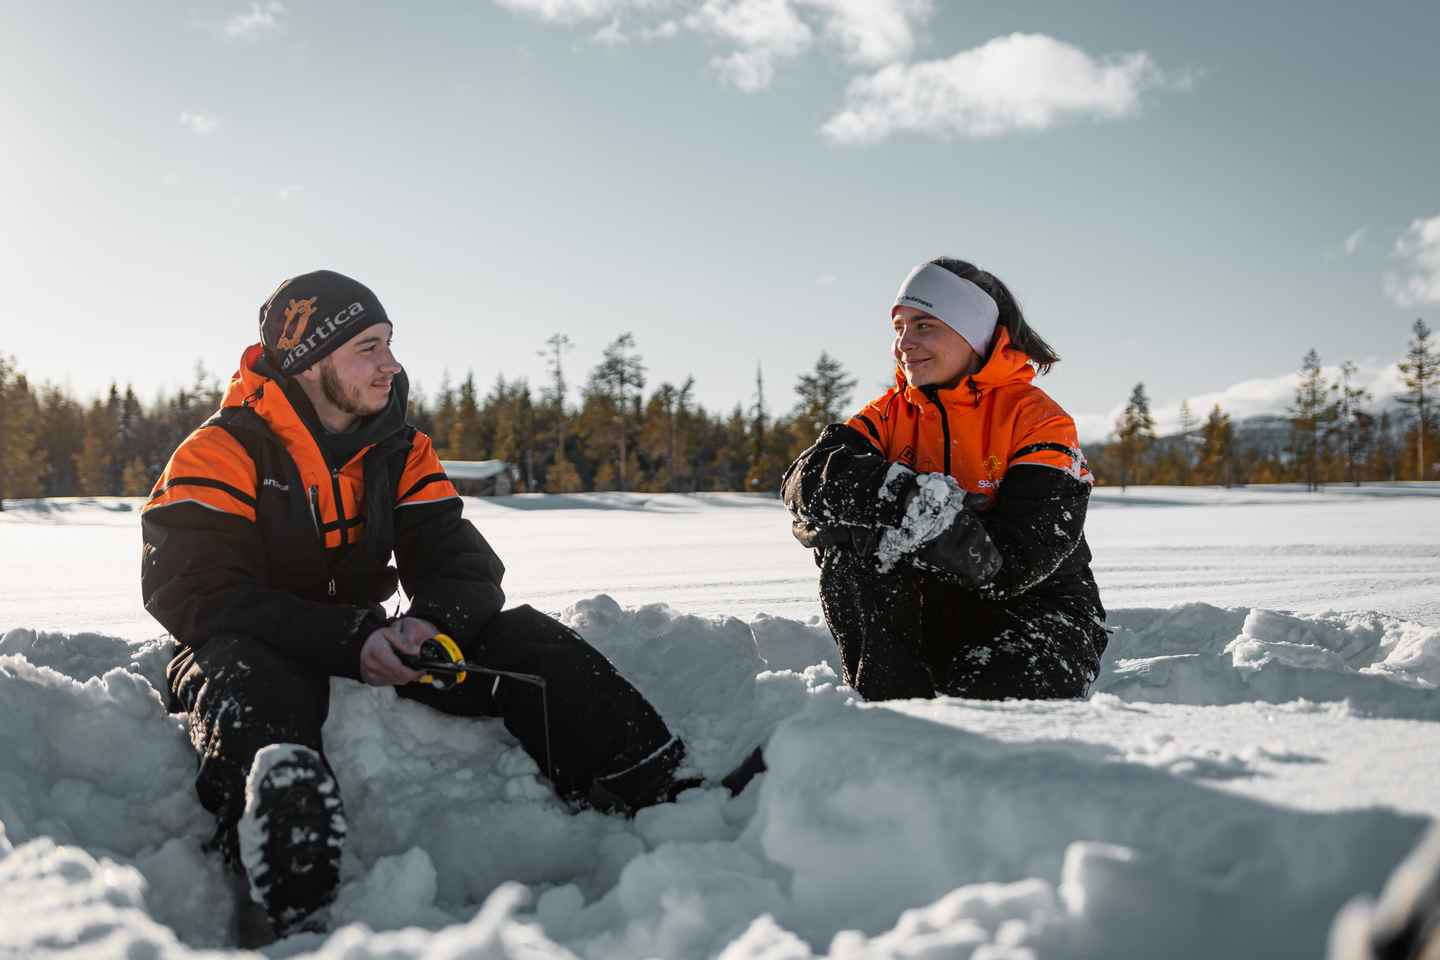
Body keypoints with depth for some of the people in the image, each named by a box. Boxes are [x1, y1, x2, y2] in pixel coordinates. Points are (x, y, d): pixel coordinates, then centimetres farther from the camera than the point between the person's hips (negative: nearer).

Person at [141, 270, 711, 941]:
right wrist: (349, 641, -32)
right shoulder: (224, 452, -9)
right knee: (252, 685, -41)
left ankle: (655, 792, -25)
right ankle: (289, 907, -69)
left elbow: (464, 565, 0)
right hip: (260, 652, -5)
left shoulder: (400, 452, 7)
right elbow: (194, 591, -21)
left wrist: (431, 621, -26)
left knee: (521, 639, -14)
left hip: (371, 647, 5)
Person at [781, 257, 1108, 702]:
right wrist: (909, 497, -32)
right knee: (847, 535, -21)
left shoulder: (1037, 420, -9)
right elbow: (806, 481, -16)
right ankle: (890, 703, -19)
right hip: (924, 612, 4)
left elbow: (1017, 563, -21)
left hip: (1028, 608, -4)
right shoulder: (890, 414, 4)